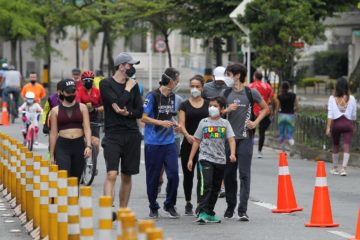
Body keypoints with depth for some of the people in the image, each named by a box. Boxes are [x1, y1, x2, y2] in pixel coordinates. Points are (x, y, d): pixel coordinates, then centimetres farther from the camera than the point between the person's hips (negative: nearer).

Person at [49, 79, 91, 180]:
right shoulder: (56, 110, 6)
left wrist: (88, 146, -14)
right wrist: (51, 155, 6)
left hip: (79, 145, 2)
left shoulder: (82, 107, 8)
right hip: (62, 146, -2)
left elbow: (87, 128, 2)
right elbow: (53, 133, 7)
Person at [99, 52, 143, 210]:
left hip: (132, 135, 5)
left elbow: (140, 112, 10)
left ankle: (123, 210, 17)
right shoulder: (106, 84, -2)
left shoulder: (133, 85, 12)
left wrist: (127, 113, -9)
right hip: (113, 134, -5)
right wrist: (128, 89, -3)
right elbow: (118, 103, -16)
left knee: (127, 176, 9)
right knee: (111, 174, -17)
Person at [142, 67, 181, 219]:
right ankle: (153, 208, 16)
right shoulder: (152, 96, -8)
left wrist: (174, 125, 5)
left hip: (169, 142, 5)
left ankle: (169, 206, 12)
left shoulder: (172, 97, 12)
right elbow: (144, 118, -10)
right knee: (153, 177, 2)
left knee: (173, 174, -4)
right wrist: (161, 122, -20)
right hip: (153, 142, -5)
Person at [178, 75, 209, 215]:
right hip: (188, 144, 0)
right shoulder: (185, 105, 4)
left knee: (202, 175, -10)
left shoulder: (208, 105, 9)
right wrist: (187, 135, -24)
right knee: (188, 175, 8)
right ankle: (188, 204, 24)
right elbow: (181, 124, -6)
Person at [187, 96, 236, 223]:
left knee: (216, 188, 10)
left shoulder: (225, 123, 6)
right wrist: (191, 159, 5)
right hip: (205, 158, -3)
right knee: (206, 185, -18)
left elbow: (231, 139, -4)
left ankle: (210, 213, 21)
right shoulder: (204, 122, 5)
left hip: (220, 160, 3)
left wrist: (232, 153, -22)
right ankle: (202, 213, -21)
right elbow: (196, 141, 9)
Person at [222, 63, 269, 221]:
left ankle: (242, 210, -10)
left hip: (245, 138, -4)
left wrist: (255, 122, -3)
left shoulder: (251, 93, 0)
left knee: (244, 174, -7)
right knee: (228, 174, 8)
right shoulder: (225, 94, 9)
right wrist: (227, 110, -7)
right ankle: (230, 206, 21)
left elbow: (265, 108, 10)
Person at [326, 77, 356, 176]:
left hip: (336, 123, 1)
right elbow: (354, 115, 6)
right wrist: (353, 125, 22)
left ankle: (335, 168, 27)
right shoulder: (351, 98, 0)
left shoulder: (332, 98, -1)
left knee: (335, 146, 16)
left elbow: (330, 114, -7)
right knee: (346, 146, -5)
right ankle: (344, 168, -19)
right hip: (348, 123, -1)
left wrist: (328, 127, -7)